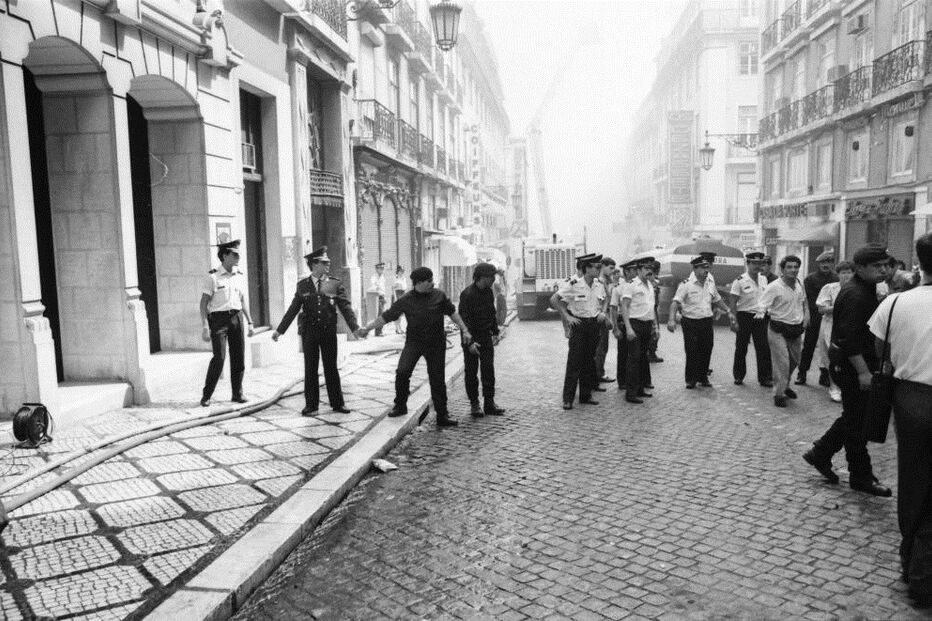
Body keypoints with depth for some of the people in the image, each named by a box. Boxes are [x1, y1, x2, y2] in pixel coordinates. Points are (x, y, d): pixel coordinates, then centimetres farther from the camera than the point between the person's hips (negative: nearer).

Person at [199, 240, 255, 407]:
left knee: (239, 357, 5)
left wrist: (250, 323, 12)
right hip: (218, 318, -5)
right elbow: (204, 303, -6)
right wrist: (205, 327, -12)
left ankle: (237, 393, 18)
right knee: (219, 357, -10)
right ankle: (206, 396, 3)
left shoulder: (240, 277, 10)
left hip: (236, 318, 5)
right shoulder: (212, 277, -6)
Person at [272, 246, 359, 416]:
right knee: (310, 369, 6)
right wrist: (279, 330, 3)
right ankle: (311, 405, 16)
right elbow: (293, 309, 6)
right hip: (309, 332, 1)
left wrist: (355, 327, -19)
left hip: (329, 332, 0)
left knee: (331, 368, 7)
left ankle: (337, 403, 18)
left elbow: (346, 307, -6)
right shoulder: (302, 285, 3)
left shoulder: (335, 284, 0)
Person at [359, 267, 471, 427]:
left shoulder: (439, 296, -3)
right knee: (402, 372, -18)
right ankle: (400, 405, 4)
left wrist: (464, 330, 5)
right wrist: (367, 328, -14)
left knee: (437, 379, 3)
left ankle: (442, 416, 16)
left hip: (436, 343, 1)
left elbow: (452, 312, 9)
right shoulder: (405, 300, -7)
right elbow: (386, 317, -6)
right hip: (414, 342, -1)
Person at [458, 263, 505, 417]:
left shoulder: (488, 292, 6)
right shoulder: (467, 294, -18)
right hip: (471, 338, -6)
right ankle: (474, 404, 11)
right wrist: (469, 342, -24)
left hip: (486, 337, 6)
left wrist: (495, 332, 13)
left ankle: (489, 403, 12)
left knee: (488, 370, 5)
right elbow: (464, 319, -20)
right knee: (471, 371, 2)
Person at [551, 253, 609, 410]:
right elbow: (554, 299, -10)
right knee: (574, 362, -4)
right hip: (578, 325, -5)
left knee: (589, 362, 11)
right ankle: (568, 399, 2)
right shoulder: (573, 285, -14)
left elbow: (603, 302, 23)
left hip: (594, 325, 5)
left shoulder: (599, 286, 3)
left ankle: (586, 395, 21)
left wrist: (602, 312, 3)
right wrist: (567, 317, -12)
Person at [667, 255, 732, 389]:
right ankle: (690, 380, 12)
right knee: (692, 353, -1)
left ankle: (703, 377, 24)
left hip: (707, 323, 5)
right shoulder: (686, 284, -10)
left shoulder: (710, 284, 10)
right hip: (691, 324, -5)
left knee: (706, 352, 8)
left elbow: (717, 301, 26)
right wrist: (672, 319, -29)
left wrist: (728, 311, 21)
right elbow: (675, 302, -18)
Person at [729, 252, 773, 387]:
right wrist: (734, 321, -13)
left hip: (760, 317, 4)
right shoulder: (740, 281, -8)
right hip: (744, 317, -4)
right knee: (741, 348, 6)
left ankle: (765, 378, 8)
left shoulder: (763, 279, 8)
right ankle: (738, 376, 19)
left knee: (764, 348, 0)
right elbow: (733, 302, -9)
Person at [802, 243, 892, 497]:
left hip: (859, 362, 10)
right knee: (857, 420, 1)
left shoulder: (866, 290, 13)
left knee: (854, 416, 17)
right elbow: (849, 338, -26)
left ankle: (820, 454, 26)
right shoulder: (854, 295, -20)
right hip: (851, 364, -10)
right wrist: (863, 371, -26)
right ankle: (861, 477, 12)